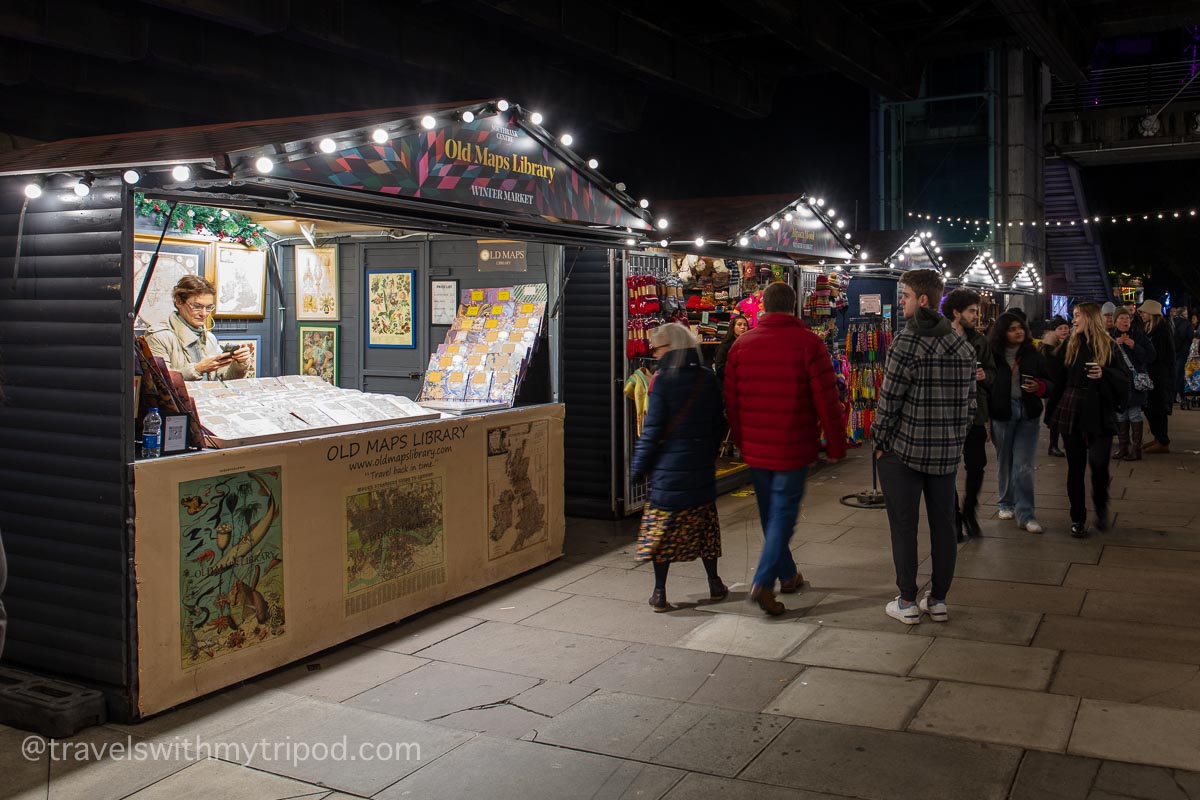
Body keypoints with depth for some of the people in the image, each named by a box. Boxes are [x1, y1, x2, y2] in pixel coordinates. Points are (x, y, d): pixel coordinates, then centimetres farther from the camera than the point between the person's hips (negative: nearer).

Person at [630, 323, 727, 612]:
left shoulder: (663, 380, -13)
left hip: (669, 467, -5)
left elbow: (652, 429, -13)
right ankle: (714, 583, 26)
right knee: (703, 523, 17)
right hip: (702, 467, 5)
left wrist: (638, 466, -4)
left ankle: (659, 594, 6)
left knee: (662, 527, 3)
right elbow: (717, 424, 9)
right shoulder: (708, 379, 3)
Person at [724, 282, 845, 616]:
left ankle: (787, 574, 31)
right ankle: (763, 582, -8)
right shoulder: (808, 343, -10)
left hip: (754, 448, 4)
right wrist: (836, 446, 0)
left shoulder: (742, 344, 2)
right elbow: (826, 401, -11)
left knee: (770, 511, 18)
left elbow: (731, 401, 6)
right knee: (784, 512, 3)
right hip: (793, 449, -4)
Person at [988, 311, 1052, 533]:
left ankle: (1025, 514, -2)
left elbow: (1049, 381, 9)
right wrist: (985, 415, -14)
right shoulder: (993, 355, -3)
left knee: (1024, 466, -4)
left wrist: (1039, 387, -13)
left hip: (1028, 414, 1)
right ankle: (1007, 504, 29)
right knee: (1005, 462, 12)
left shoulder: (1033, 355, 4)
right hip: (1002, 413, 0)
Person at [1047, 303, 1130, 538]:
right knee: (1075, 467, 6)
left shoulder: (1108, 346, 1)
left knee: (1099, 463, -15)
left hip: (1100, 415, -3)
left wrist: (1104, 374, -17)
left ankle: (1101, 505, 14)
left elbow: (1124, 378, -4)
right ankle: (1077, 518, 18)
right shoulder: (1070, 346, 8)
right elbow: (1058, 379, 8)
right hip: (1072, 414, 3)